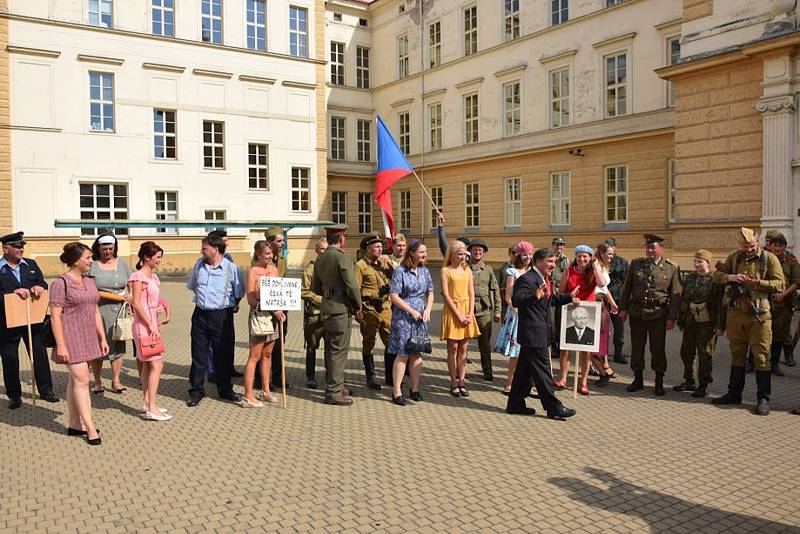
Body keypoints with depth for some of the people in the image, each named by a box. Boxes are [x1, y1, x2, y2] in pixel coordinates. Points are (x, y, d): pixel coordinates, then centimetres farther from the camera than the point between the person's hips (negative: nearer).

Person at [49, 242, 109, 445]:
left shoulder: (89, 282, 11)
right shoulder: (60, 283, -12)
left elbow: (95, 312, 15)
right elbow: (55, 316, -14)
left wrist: (103, 338, 13)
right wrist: (60, 345, -18)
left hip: (87, 337, 7)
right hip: (71, 337, -7)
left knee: (75, 380, 13)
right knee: (81, 380, -8)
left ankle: (74, 424, 20)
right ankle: (90, 428, -4)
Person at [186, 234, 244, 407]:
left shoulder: (231, 268, -6)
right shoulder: (198, 265, 7)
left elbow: (239, 294, 2)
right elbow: (192, 286, 22)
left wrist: (230, 306, 3)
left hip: (222, 316, -3)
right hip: (200, 314, 3)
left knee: (224, 355, 6)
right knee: (198, 355, 5)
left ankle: (225, 391, 21)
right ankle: (196, 391, 16)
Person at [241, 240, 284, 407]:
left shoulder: (274, 269, 10)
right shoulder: (253, 271, -10)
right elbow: (251, 299, -13)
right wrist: (273, 309, -17)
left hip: (273, 316, 7)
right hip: (258, 315, -6)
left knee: (267, 354, 14)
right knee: (255, 356, -4)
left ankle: (265, 390, 24)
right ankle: (248, 396, 1)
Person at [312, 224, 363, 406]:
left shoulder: (320, 259, 12)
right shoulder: (343, 257, -13)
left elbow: (315, 287, 18)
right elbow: (351, 286, -17)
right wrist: (358, 308, -6)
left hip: (326, 308, 9)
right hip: (341, 309, -9)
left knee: (331, 349, 17)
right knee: (339, 350, -4)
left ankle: (333, 385, 29)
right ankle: (333, 392, 0)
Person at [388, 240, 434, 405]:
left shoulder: (424, 271, 9)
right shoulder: (400, 271, -10)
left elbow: (430, 292, 17)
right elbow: (394, 296, -13)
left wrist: (428, 309, 0)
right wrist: (412, 311, -13)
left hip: (421, 318, 6)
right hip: (403, 317, -6)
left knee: (417, 354, 9)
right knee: (402, 354, -4)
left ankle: (415, 389, 20)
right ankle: (397, 392, 3)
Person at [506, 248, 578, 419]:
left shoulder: (544, 279, 16)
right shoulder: (526, 279, -16)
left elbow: (551, 300, 29)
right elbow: (515, 300, -29)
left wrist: (569, 297, 20)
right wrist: (535, 296, -43)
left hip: (540, 333, 10)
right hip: (532, 333, -10)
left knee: (525, 369, 14)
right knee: (542, 369, -4)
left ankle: (515, 404, 22)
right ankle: (553, 406, 3)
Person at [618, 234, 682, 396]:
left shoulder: (672, 268, -2)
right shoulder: (636, 264, 5)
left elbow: (675, 295, -2)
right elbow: (627, 287, 10)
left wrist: (672, 317, -7)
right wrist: (623, 308, 5)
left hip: (658, 314, -2)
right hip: (637, 312, 3)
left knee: (658, 349, 4)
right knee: (636, 347, 9)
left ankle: (659, 382, 17)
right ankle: (638, 379, 22)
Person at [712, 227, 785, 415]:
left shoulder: (769, 259, -1)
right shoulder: (734, 257, 9)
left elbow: (780, 285, -6)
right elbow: (716, 276, 8)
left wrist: (757, 282, -19)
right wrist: (729, 277, -12)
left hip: (759, 315, -4)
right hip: (735, 314, 4)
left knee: (761, 356, -2)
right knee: (737, 355, 13)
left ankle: (763, 398, 7)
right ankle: (734, 394, 24)